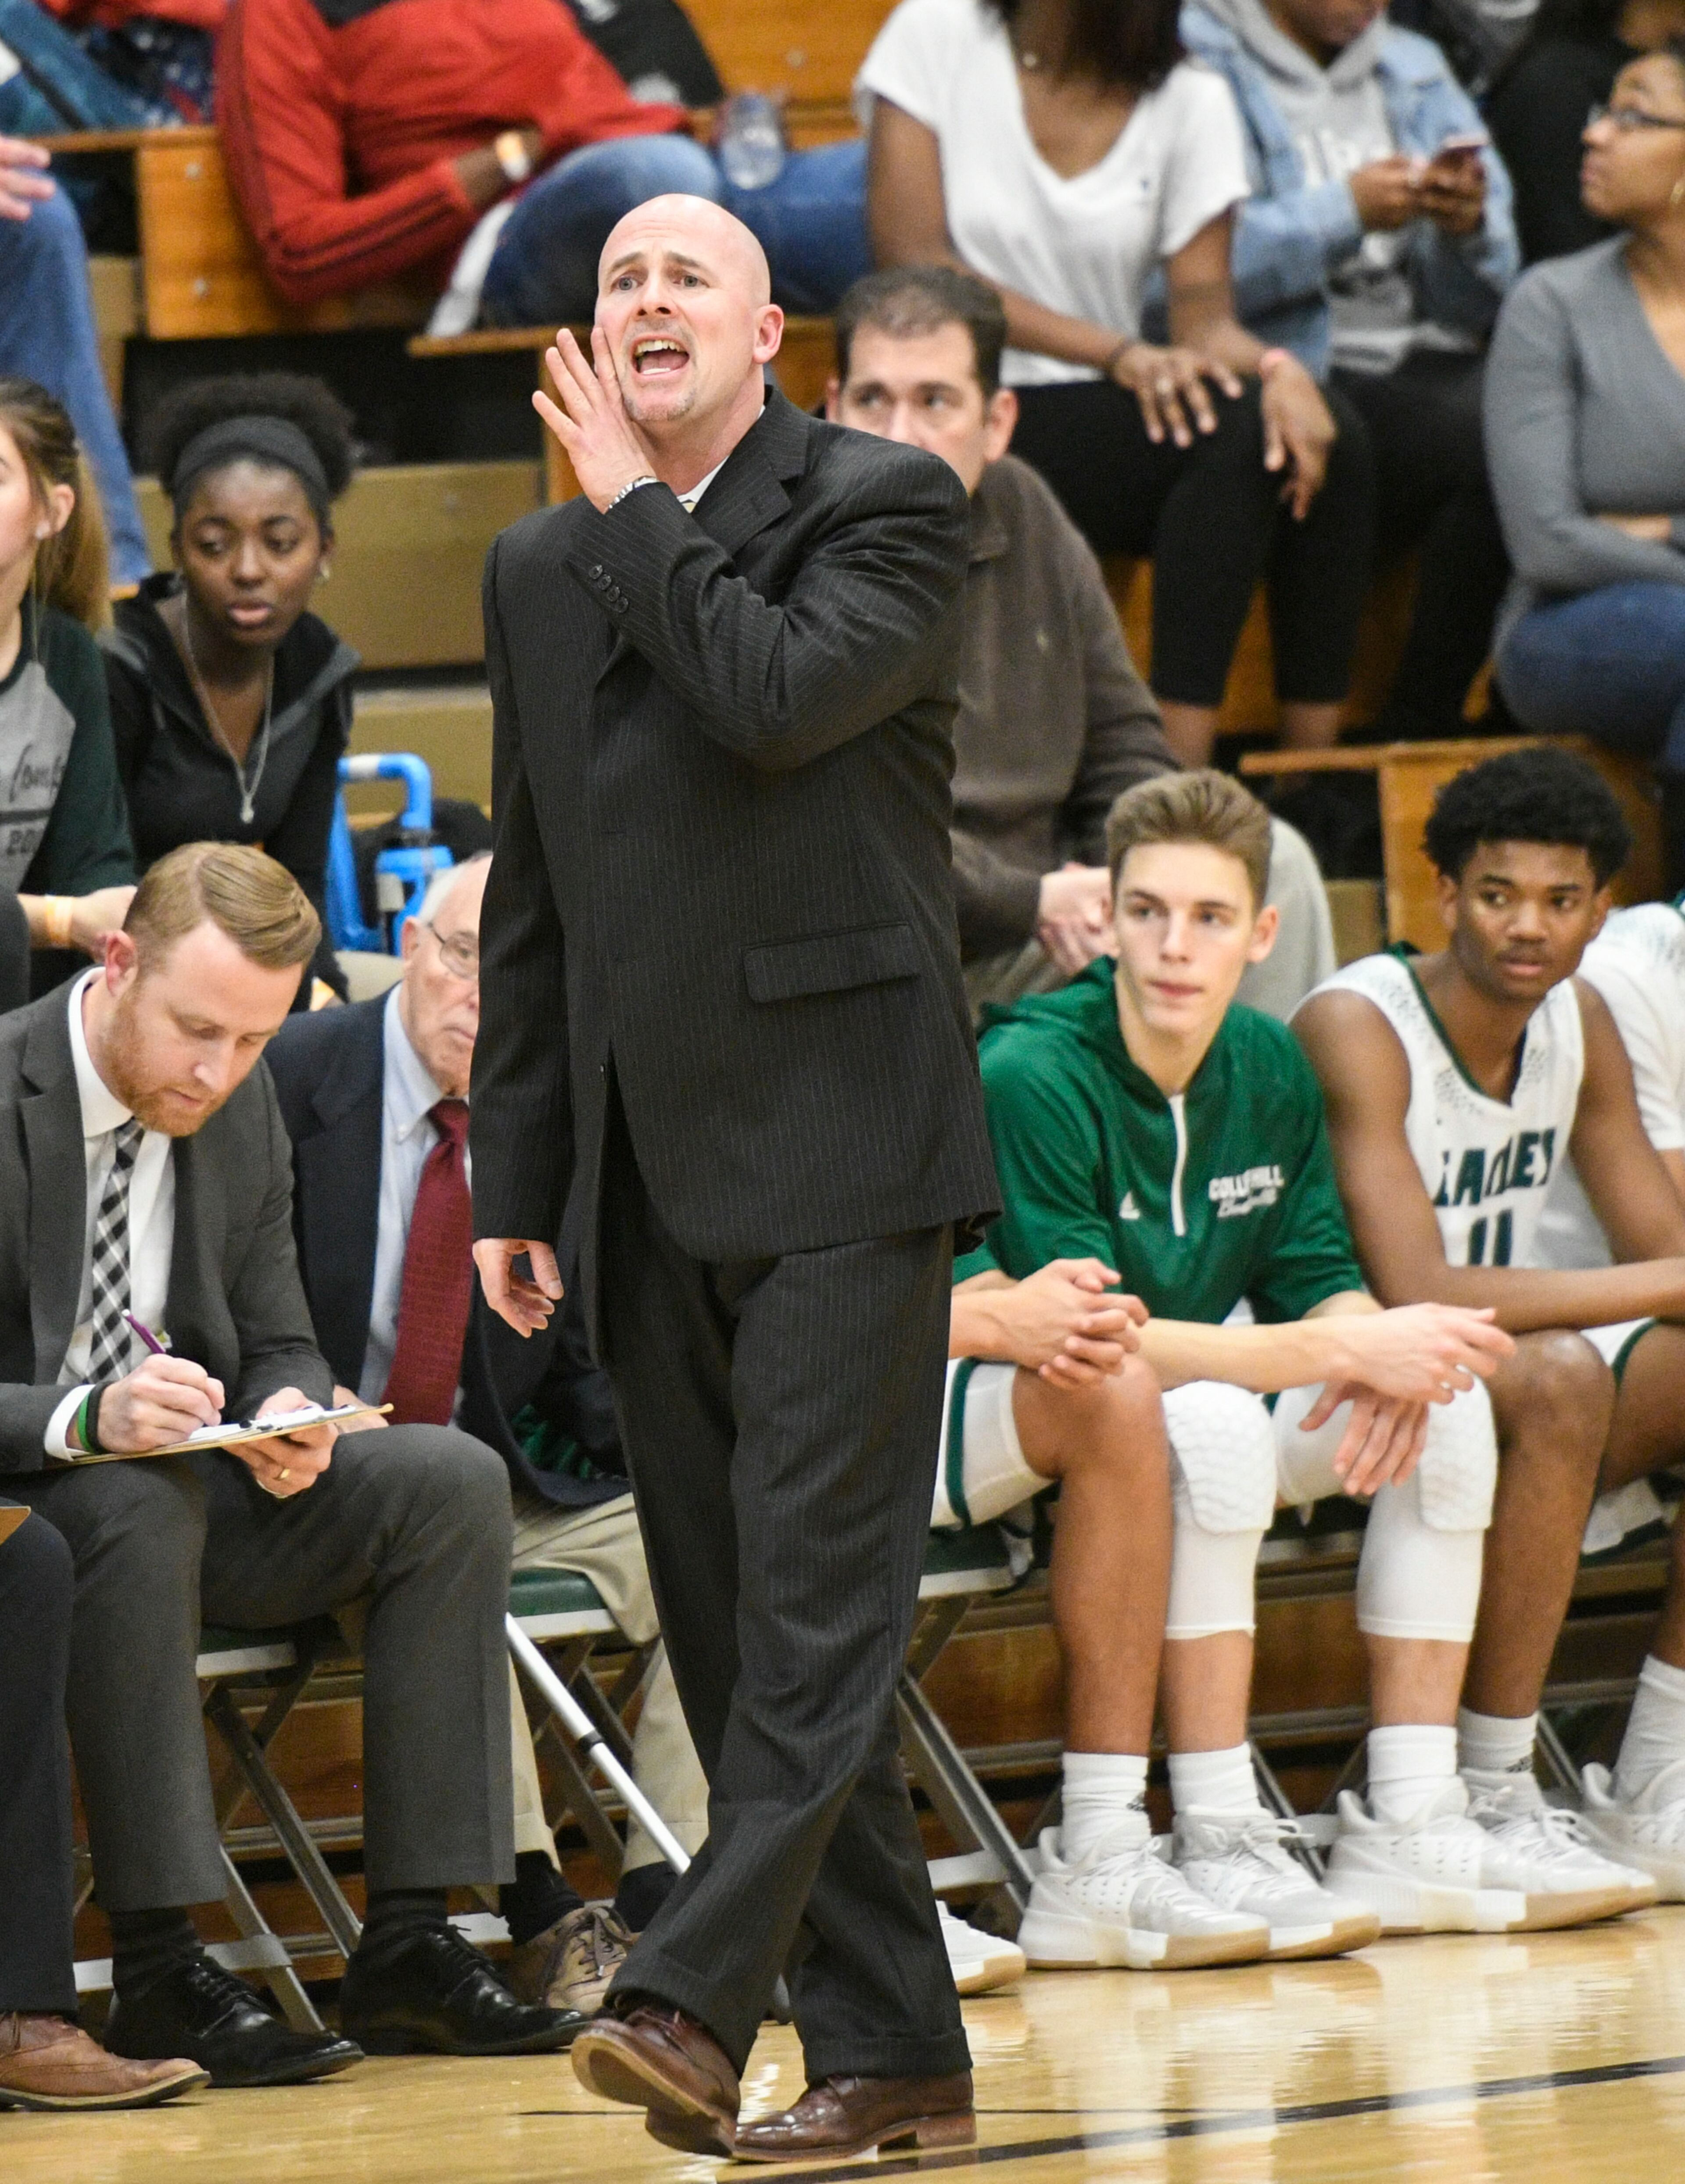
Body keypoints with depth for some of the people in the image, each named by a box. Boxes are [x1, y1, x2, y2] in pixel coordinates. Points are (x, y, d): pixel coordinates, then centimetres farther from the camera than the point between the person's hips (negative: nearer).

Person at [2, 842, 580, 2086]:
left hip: (186, 1482, 7)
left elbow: (280, 1345, 11)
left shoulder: (243, 1106, 4)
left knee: (452, 1479, -13)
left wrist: (293, 1419, -14)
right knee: (142, 1500, -38)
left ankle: (408, 1945, -15)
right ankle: (159, 1971, -33)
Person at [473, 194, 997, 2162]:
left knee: (816, 1589, -13)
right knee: (731, 1617, 5)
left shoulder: (885, 508, -1)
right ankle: (889, 2052, 9)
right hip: (652, 1180, 7)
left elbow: (777, 700, -20)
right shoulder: (540, 570, 17)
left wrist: (637, 511, -6)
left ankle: (696, 1990, -21)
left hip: (837, 1135, -6)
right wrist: (513, 1179, 14)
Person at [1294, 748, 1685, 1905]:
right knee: (1561, 1378, -34)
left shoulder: (1580, 1023, 5)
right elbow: (1415, 1292, -29)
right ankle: (1491, 1805, -27)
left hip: (1512, 1388, 8)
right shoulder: (1357, 1028, -19)